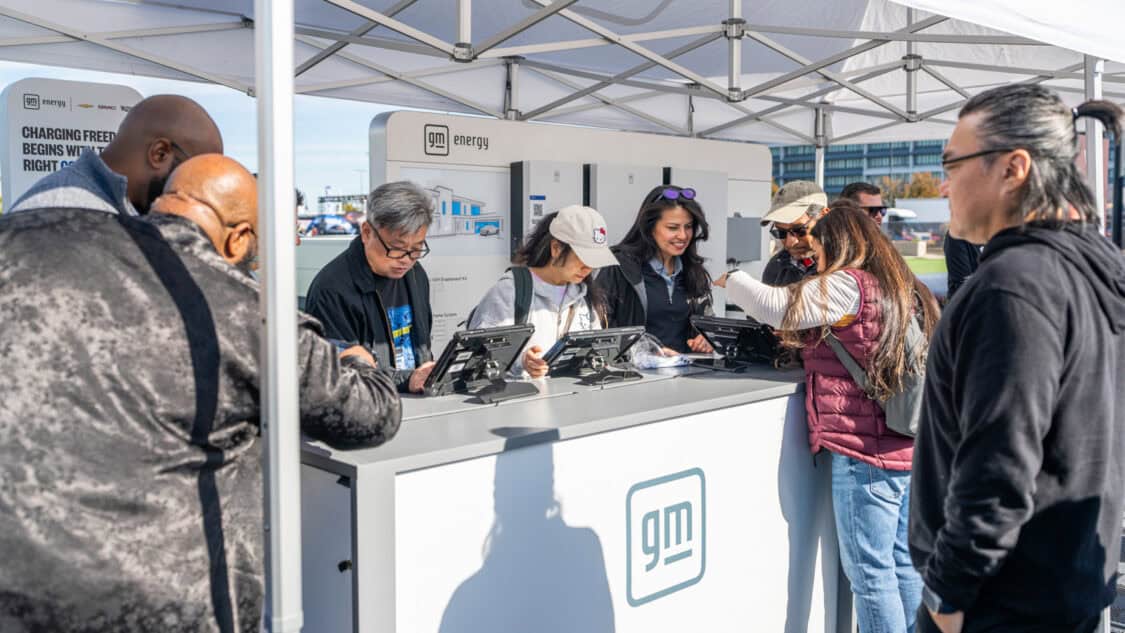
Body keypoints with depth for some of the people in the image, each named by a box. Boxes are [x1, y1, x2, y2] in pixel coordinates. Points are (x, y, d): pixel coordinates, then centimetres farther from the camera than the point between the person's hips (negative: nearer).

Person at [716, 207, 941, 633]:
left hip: (864, 453, -9)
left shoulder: (846, 286, -10)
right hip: (909, 450, 9)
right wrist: (812, 348, 20)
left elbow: (775, 306, -14)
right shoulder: (905, 289, 16)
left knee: (870, 574, -2)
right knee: (904, 566, 14)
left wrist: (730, 281, 3)